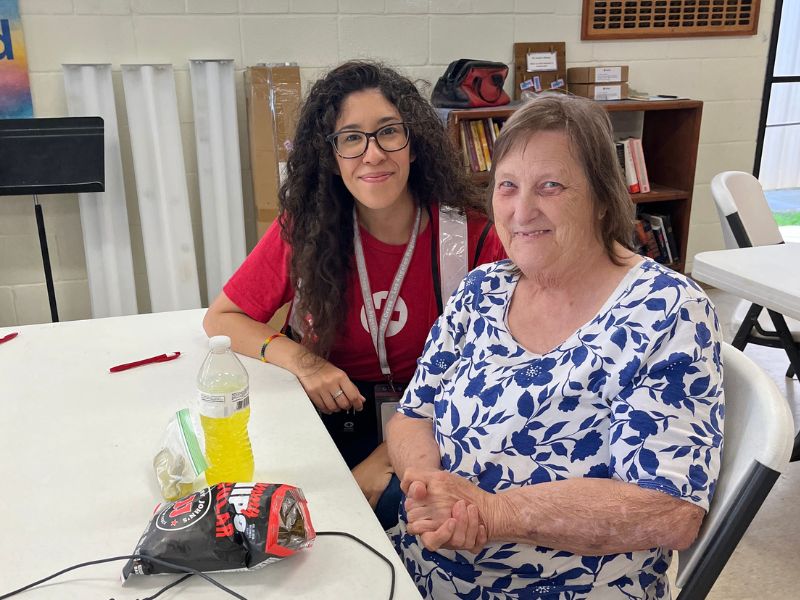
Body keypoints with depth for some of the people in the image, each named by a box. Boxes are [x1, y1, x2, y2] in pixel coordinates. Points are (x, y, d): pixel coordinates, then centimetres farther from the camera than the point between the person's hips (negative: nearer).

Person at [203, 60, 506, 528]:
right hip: (330, 421, 2)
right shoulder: (305, 228, -5)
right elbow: (221, 319, 5)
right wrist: (302, 360, -15)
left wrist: (383, 464, -16)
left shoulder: (472, 236, -9)